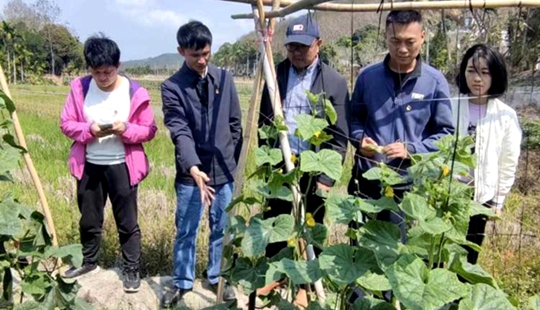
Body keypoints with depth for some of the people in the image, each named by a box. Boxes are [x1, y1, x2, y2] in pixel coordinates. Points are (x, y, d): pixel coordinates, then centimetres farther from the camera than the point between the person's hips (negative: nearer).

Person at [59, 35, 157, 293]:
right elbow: (66, 123, 1)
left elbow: (149, 130, -5)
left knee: (127, 223, 6)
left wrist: (126, 130, -24)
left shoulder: (135, 92, -10)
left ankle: (131, 270, 20)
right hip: (89, 165, 3)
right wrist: (89, 129, -19)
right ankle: (88, 260, 41)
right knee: (89, 219, 19)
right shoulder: (80, 88, -3)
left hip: (122, 166, -3)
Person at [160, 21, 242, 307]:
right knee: (186, 232, 9)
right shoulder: (172, 87, -8)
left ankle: (216, 277, 33)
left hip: (224, 170, 3)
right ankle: (182, 282, 28)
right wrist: (193, 167, -32)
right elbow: (180, 132, -19)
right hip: (191, 174, -3)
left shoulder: (224, 78, 2)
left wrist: (234, 160, 9)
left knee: (221, 230, 14)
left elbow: (235, 124, 9)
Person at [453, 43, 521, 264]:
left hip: (481, 197, 1)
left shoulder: (506, 116, -4)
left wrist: (498, 200, 3)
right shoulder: (450, 107, -6)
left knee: (467, 259, 14)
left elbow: (508, 163, 1)